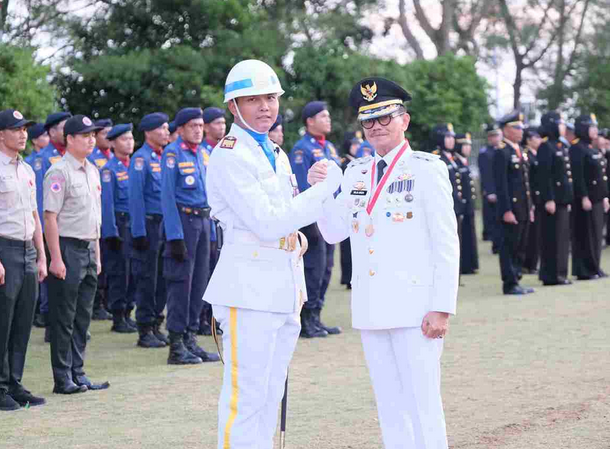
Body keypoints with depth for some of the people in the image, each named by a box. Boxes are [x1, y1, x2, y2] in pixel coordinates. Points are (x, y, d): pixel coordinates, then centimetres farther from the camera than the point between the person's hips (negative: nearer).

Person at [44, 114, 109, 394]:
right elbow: (50, 217, -15)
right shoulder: (59, 172, -11)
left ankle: (77, 374, 17)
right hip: (67, 248, -8)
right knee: (64, 318, -3)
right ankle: (63, 379, 2)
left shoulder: (92, 171, 14)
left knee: (83, 318, 11)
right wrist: (56, 258, -19)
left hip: (89, 249, 8)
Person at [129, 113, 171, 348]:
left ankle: (156, 325, 18)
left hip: (166, 223, 7)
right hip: (149, 224, -7)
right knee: (146, 279, -2)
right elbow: (136, 197, -13)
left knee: (163, 277, 10)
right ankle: (145, 331, 3)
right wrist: (139, 232, -17)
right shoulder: (141, 158, -9)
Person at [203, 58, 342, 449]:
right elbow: (267, 223, -19)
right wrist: (325, 188, -15)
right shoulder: (229, 156, -11)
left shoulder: (275, 154, 17)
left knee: (270, 395, 12)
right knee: (245, 396, -8)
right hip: (249, 288, -9)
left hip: (284, 288, 9)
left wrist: (297, 290, 19)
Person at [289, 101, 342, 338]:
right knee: (314, 269, -7)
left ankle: (315, 318, 18)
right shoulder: (302, 149, -11)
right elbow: (301, 188, -16)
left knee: (325, 268, 11)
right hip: (314, 218, -9)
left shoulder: (329, 148, 16)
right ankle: (307, 321, -1)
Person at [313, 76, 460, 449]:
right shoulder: (356, 173, 14)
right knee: (390, 407, 12)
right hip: (371, 311, 6)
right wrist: (319, 189, -7)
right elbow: (334, 231, 10)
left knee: (423, 405, -3)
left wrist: (442, 308, -14)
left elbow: (447, 244, -7)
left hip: (414, 307, -6)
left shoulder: (426, 169, -3)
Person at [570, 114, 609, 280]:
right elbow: (578, 176, -19)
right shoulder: (577, 149, -13)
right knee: (585, 235, -4)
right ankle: (584, 271, 0)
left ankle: (594, 268, 18)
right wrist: (584, 197, -23)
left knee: (596, 234, 11)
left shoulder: (593, 149, 17)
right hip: (585, 199, -9)